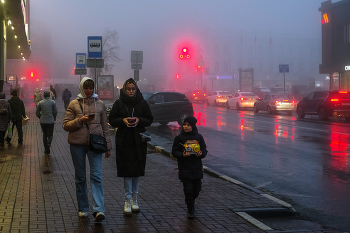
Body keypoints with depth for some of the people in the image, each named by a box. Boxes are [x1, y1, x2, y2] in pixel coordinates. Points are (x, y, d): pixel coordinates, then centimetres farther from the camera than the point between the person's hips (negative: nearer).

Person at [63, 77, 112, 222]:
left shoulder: (100, 104, 10)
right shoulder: (74, 104, 4)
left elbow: (105, 126, 14)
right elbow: (66, 125, 0)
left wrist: (107, 146, 12)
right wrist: (80, 120, -16)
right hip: (77, 145, 0)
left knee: (96, 176, -11)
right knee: (80, 177, 8)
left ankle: (99, 210, -17)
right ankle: (83, 208, 20)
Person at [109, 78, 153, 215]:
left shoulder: (142, 103, 4)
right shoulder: (119, 103, 1)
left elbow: (149, 120, 7)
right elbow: (112, 121, 3)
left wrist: (139, 120, -13)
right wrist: (122, 120, -16)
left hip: (139, 141, 2)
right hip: (124, 141, -1)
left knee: (137, 170, 7)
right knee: (127, 170, -5)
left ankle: (134, 199, 19)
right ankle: (128, 200, 1)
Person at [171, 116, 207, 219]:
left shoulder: (198, 137, 4)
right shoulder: (179, 138, -2)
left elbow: (204, 150, 11)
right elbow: (174, 152, -1)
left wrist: (201, 153, -12)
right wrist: (182, 155, -20)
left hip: (197, 168, 3)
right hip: (185, 169, -3)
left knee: (197, 189, 10)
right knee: (188, 189, -6)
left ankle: (191, 201, 41)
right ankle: (190, 210, 8)